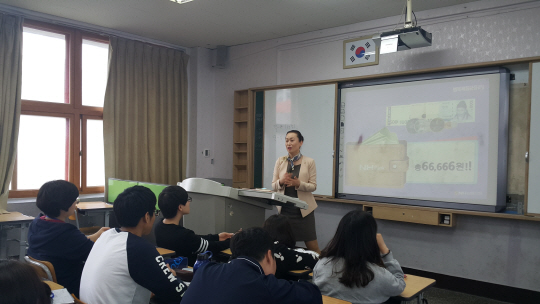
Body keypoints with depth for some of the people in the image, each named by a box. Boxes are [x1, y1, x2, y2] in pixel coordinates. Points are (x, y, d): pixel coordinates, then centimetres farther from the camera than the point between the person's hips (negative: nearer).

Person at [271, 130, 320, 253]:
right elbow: (273, 186, 6)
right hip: (285, 209, 3)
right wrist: (281, 181, -17)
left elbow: (313, 186, -2)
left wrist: (299, 184, -21)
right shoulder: (280, 161, 6)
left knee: (313, 247, 1)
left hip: (303, 209, -2)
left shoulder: (309, 162, -1)